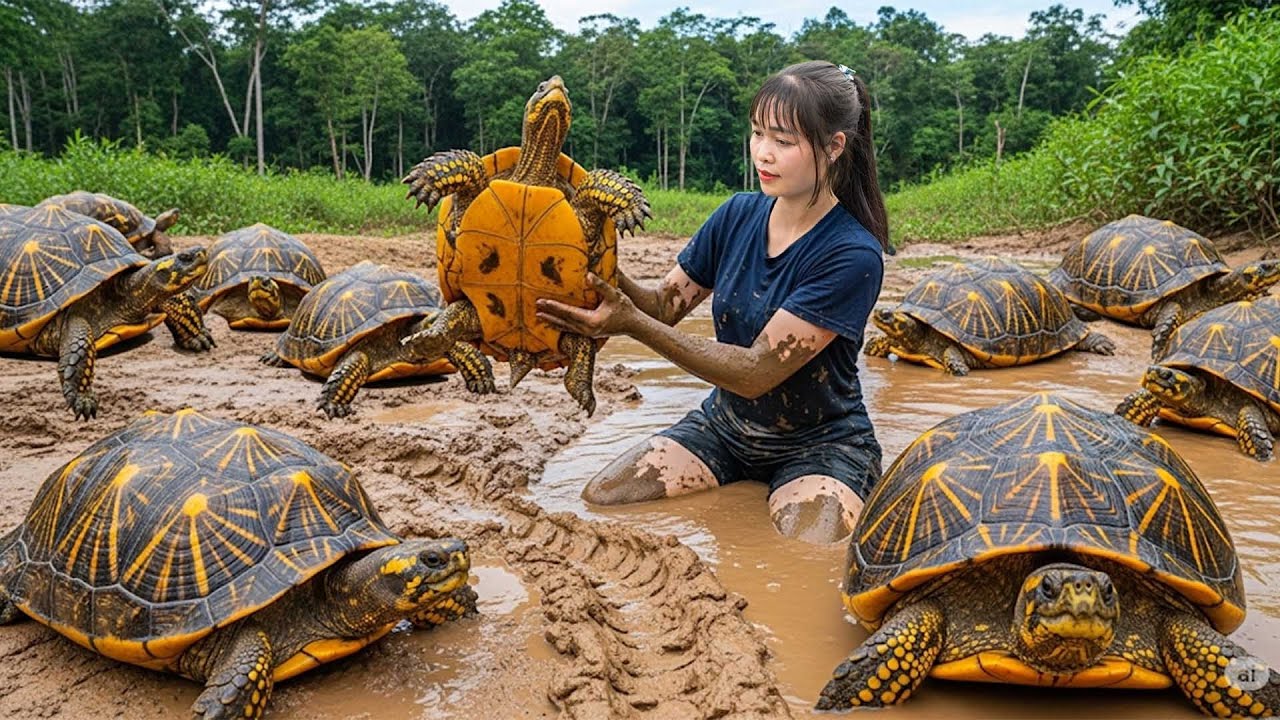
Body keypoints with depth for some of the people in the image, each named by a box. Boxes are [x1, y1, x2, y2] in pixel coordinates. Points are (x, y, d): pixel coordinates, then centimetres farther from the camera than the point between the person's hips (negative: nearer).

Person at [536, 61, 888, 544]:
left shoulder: (853, 255, -23)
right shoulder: (739, 215, -3)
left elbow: (756, 373, -26)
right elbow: (663, 305, -3)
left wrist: (632, 324, -33)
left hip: (820, 443, -5)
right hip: (726, 424, 5)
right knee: (599, 500, -12)